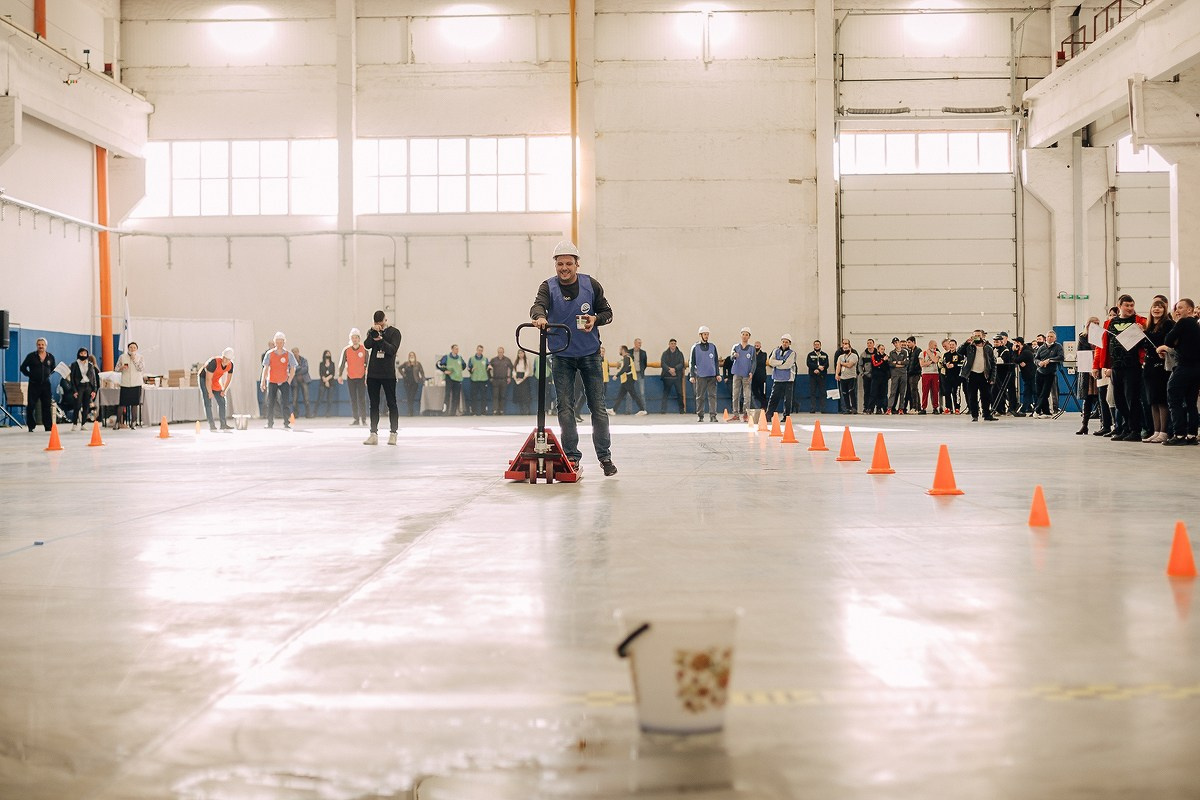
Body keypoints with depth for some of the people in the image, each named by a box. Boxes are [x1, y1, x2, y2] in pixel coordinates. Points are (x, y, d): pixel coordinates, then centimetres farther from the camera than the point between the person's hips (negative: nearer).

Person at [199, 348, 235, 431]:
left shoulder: (230, 365, -15)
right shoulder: (214, 362, -35)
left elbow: (229, 378, 4)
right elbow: (208, 379, -30)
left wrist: (224, 390, 5)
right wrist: (210, 393, -23)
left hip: (215, 381, 6)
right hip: (204, 379, -6)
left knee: (222, 402, 3)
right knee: (208, 403, -11)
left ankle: (223, 424, 9)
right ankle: (211, 425, -10)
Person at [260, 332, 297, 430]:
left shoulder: (288, 355, 0)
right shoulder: (269, 354, 2)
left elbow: (292, 369, 1)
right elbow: (265, 368, 0)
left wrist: (288, 381, -6)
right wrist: (263, 381, -7)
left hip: (284, 382, -1)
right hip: (272, 382, 1)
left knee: (285, 403, -11)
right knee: (270, 404, 5)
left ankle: (287, 424, -11)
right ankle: (270, 423, 16)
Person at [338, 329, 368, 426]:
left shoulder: (364, 350, -3)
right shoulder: (346, 350, 1)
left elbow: (367, 364, -2)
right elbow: (342, 363, 4)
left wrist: (367, 377, -7)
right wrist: (340, 376, -1)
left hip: (361, 377, -2)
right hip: (350, 377, 2)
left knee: (362, 399, -7)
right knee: (353, 399, 5)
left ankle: (363, 419, -3)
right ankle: (356, 419, 10)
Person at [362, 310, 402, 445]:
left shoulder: (394, 332, 0)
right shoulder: (372, 332, 9)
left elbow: (393, 350, -13)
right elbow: (367, 345, -9)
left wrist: (380, 339, -25)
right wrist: (373, 333, -23)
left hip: (388, 374, -3)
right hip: (373, 373, 3)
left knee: (392, 404, 0)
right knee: (374, 405, 4)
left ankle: (393, 433, 3)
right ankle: (373, 433, 6)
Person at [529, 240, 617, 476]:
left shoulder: (591, 285, -1)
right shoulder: (548, 287, -4)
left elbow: (607, 312, 7)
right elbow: (538, 305, -23)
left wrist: (595, 319, -16)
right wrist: (540, 317, -47)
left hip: (590, 354, 0)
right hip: (561, 355, 0)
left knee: (598, 406, 2)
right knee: (565, 408, -1)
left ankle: (605, 456, 10)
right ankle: (571, 456, 7)